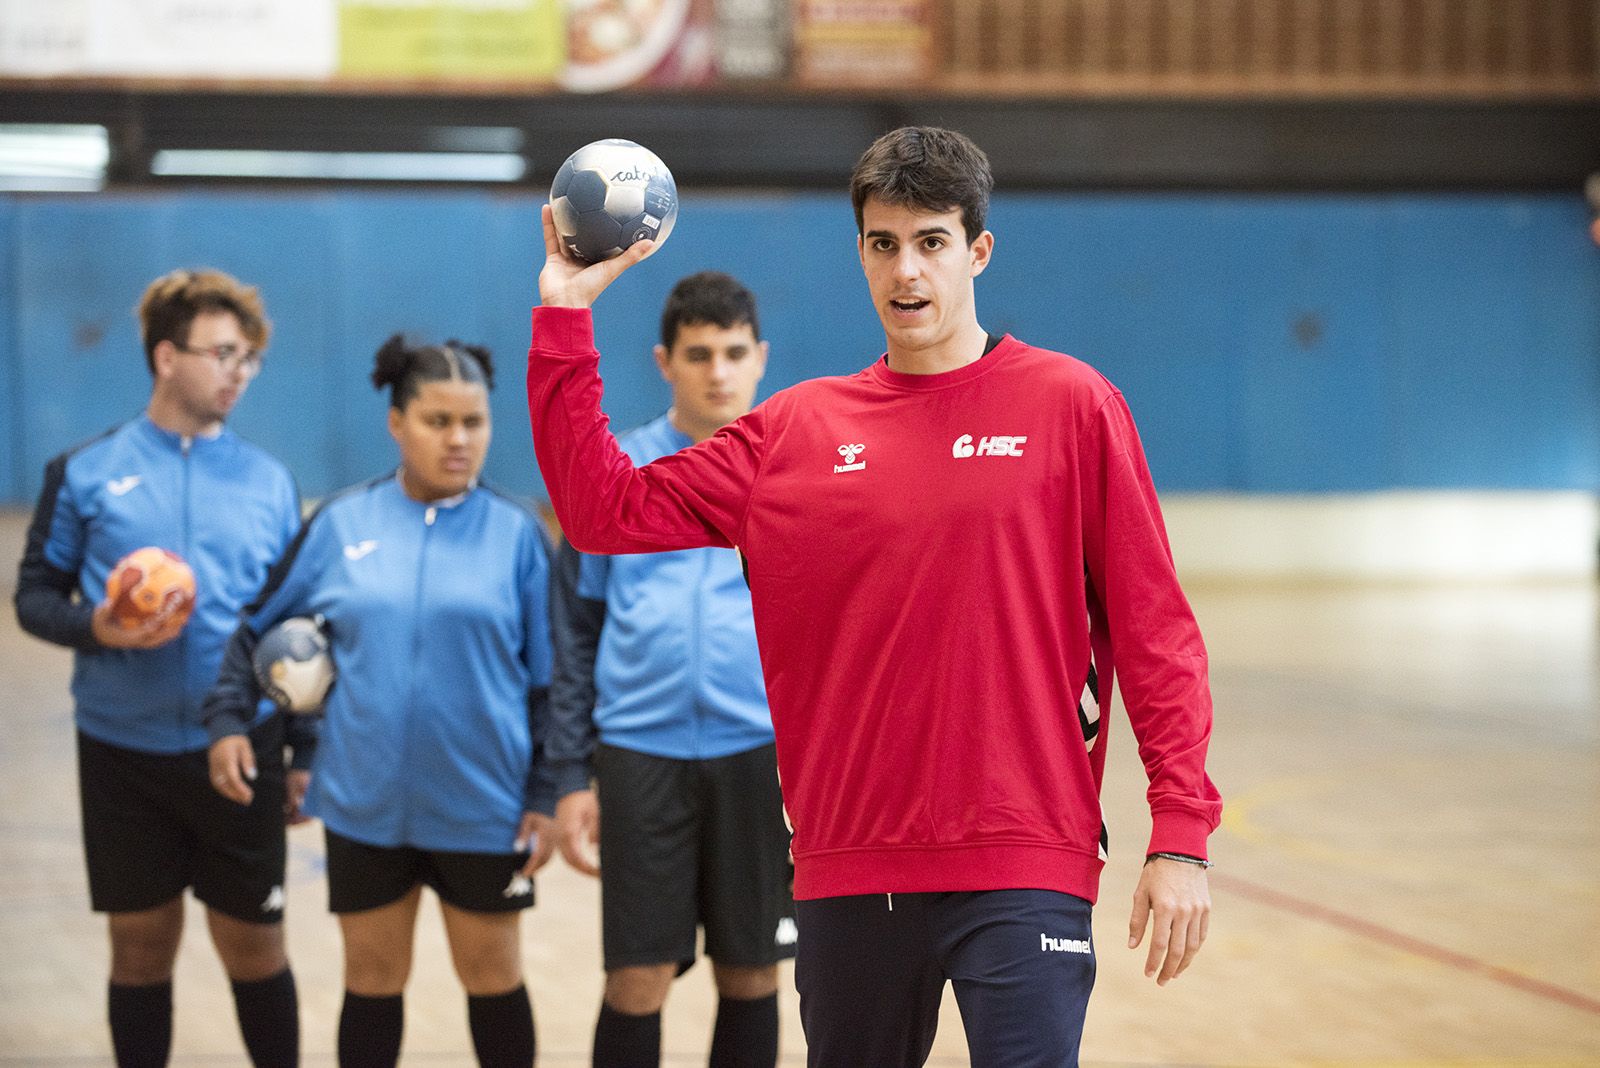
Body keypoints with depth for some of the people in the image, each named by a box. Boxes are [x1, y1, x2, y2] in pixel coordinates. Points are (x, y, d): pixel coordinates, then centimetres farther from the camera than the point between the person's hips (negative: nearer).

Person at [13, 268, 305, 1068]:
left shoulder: (269, 482, 5)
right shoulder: (85, 474, 0)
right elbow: (35, 596, 3)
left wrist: (305, 752, 6)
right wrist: (95, 627, -18)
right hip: (124, 754, -1)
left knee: (254, 944, 5)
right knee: (141, 945, 9)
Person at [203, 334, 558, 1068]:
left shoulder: (516, 534, -3)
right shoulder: (340, 524, 0)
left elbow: (548, 676, -1)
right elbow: (261, 626, 10)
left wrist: (545, 796, -5)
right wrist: (226, 720, -1)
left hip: (482, 806, -1)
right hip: (366, 804, 1)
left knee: (492, 973, 11)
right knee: (373, 978, 12)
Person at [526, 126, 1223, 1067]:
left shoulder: (1070, 406, 1)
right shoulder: (799, 429, 9)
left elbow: (1154, 633, -1)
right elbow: (603, 508, 9)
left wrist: (1181, 838, -7)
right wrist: (565, 315, 4)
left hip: (1022, 879, -4)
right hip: (848, 875, 4)